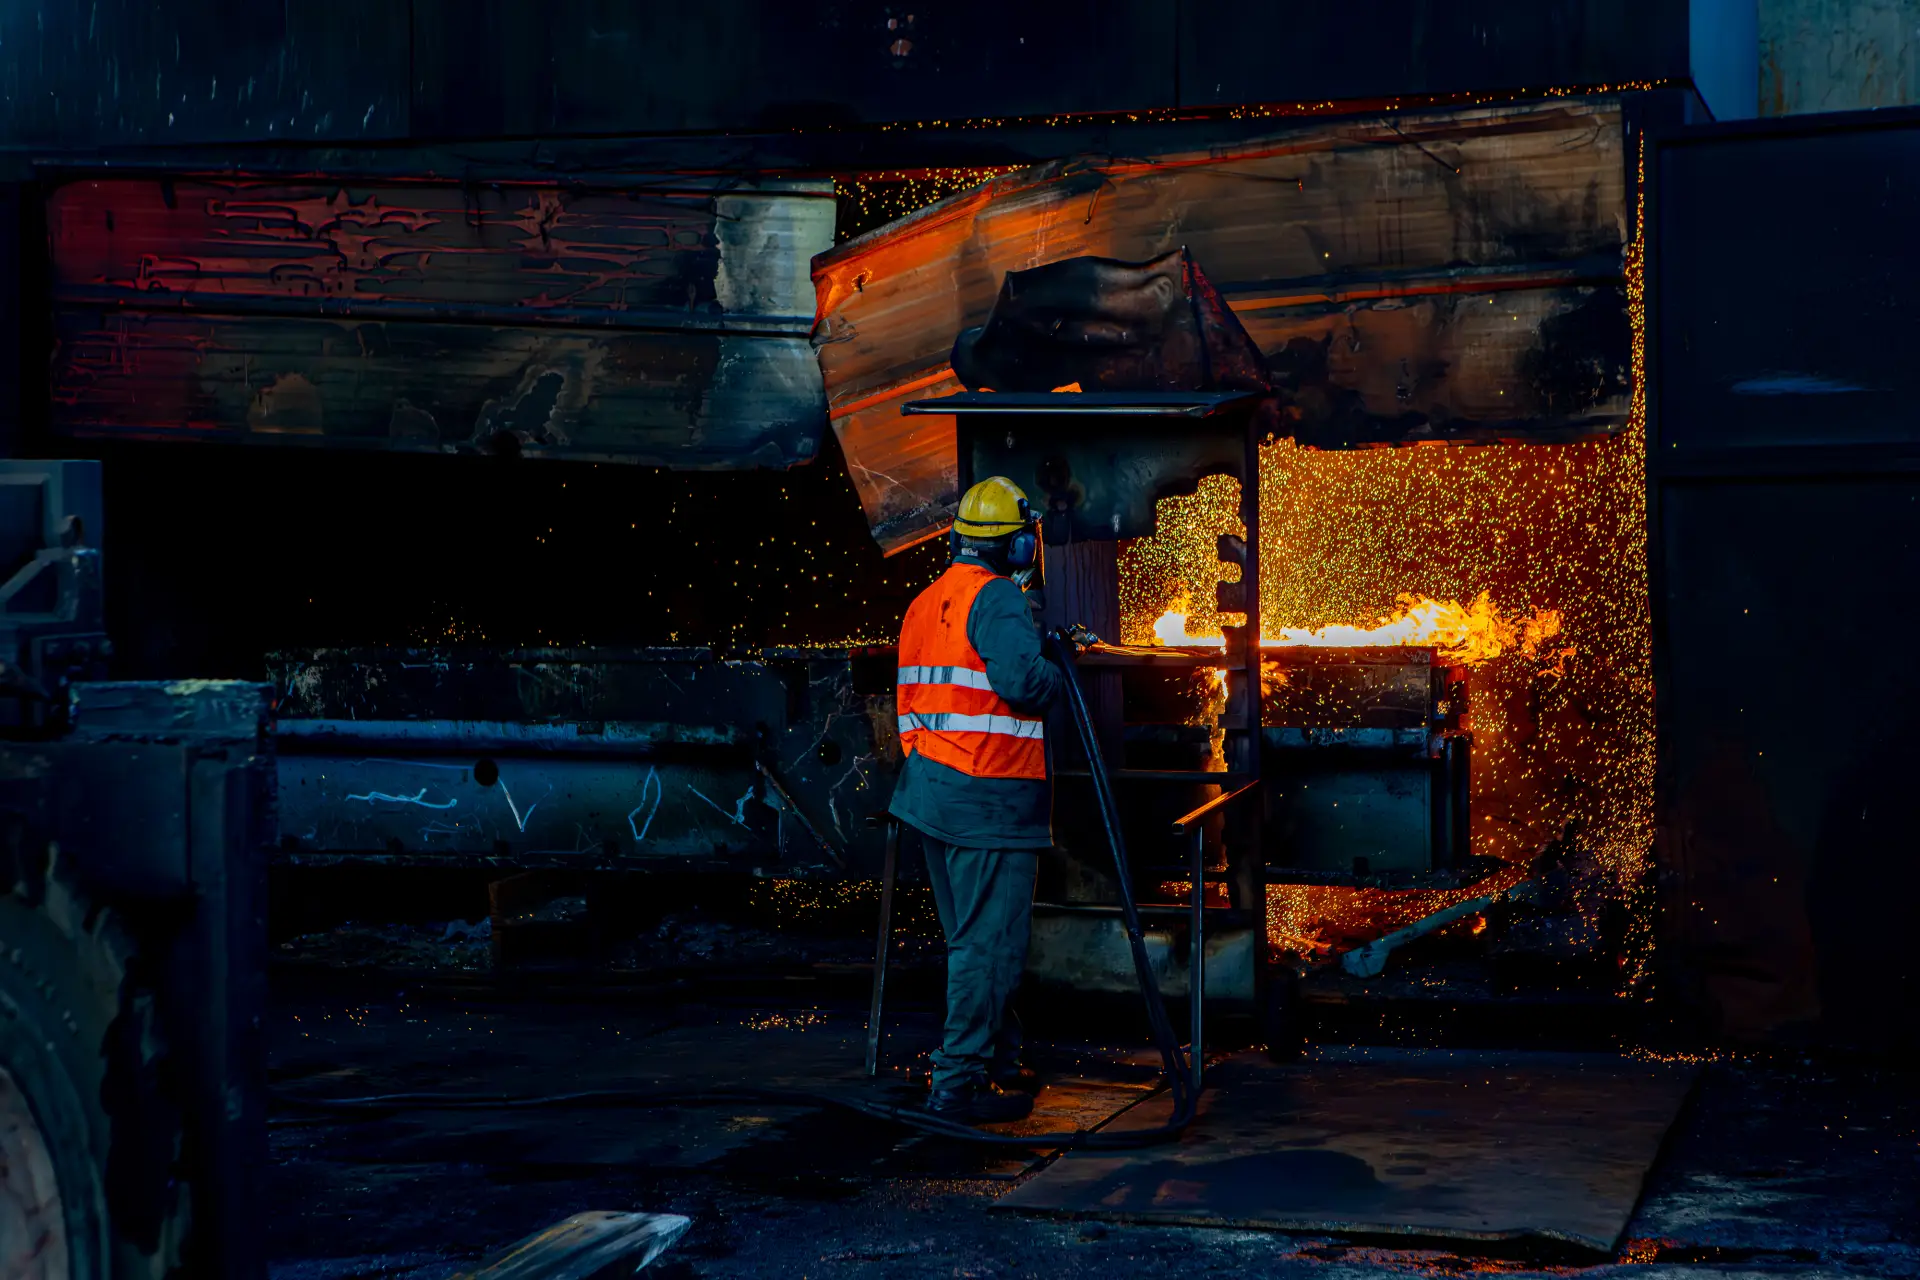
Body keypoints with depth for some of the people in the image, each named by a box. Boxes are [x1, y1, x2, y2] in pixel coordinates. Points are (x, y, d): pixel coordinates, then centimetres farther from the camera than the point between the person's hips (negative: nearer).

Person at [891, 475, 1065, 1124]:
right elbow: (1024, 680, -24)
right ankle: (958, 1082, -4)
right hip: (989, 799, -9)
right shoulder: (995, 597, -13)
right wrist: (1057, 673, -5)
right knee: (989, 943, -5)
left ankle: (998, 1063, 27)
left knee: (971, 939, 18)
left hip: (933, 786, 9)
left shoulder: (924, 603, 15)